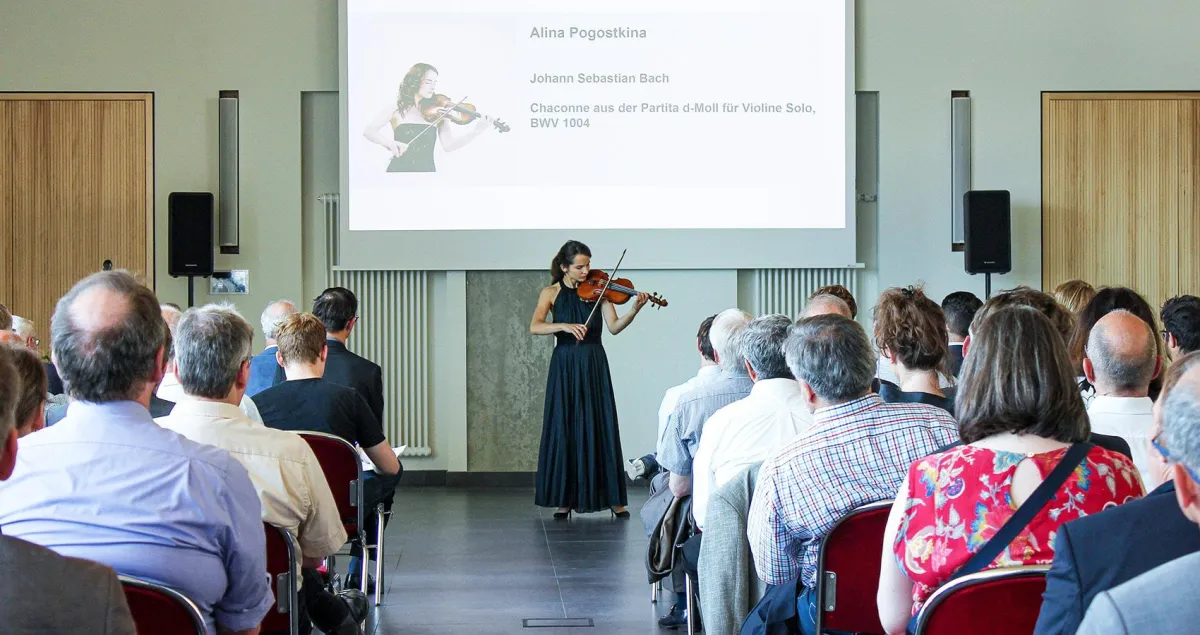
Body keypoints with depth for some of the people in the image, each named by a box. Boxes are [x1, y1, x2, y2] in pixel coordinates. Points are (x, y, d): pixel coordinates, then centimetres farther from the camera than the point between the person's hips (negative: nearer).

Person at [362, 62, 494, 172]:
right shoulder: (397, 109, 3)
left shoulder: (438, 112, 6)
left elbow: (449, 145, -6)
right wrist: (389, 142, -22)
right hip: (399, 171, -1)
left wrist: (478, 130, -19)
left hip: (427, 172, 1)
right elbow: (369, 131, -2)